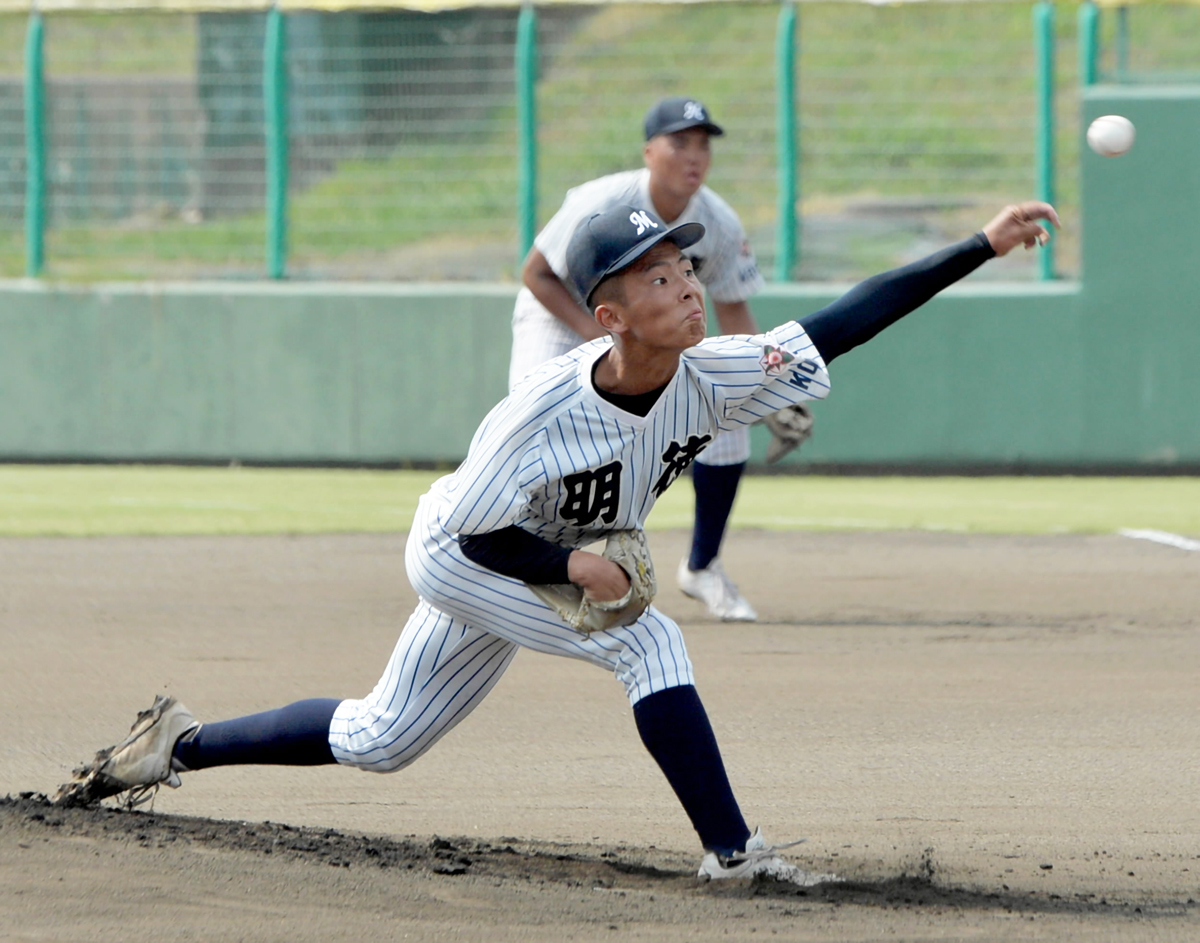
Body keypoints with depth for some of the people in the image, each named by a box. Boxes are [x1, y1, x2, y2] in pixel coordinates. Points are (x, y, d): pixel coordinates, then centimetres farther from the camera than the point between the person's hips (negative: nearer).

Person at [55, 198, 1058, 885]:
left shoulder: (713, 377, -21)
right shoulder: (545, 411, -35)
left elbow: (847, 321, -26)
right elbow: (474, 534, -24)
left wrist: (982, 246, -32)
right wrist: (570, 565, -40)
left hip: (558, 566, 6)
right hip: (457, 554, -6)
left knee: (376, 742, 17)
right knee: (648, 641, -24)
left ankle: (181, 744, 31)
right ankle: (733, 853, -20)